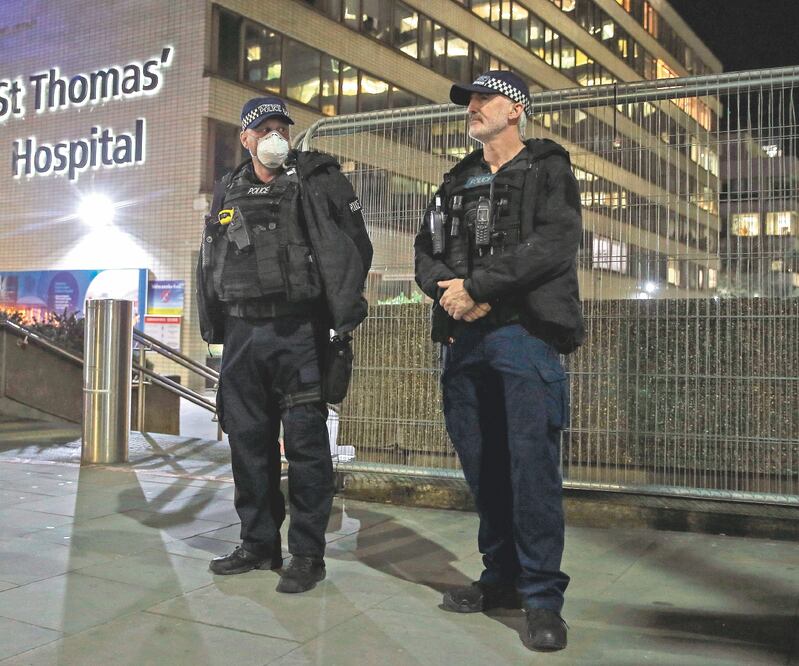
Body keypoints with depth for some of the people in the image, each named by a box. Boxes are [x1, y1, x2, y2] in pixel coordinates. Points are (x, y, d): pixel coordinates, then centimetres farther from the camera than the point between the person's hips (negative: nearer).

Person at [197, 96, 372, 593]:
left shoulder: (319, 180, 0)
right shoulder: (228, 192, 16)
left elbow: (354, 249, -6)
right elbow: (210, 263, 21)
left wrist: (343, 323, -12)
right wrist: (214, 326, 16)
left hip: (300, 332, -5)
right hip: (242, 332, 6)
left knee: (305, 442, -2)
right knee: (248, 440, 11)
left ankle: (308, 554, 9)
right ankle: (259, 544, 25)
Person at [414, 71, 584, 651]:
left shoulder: (548, 169, 5)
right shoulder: (457, 182, 22)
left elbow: (554, 244, -12)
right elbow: (427, 250, 13)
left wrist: (475, 285, -14)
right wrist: (451, 292, -8)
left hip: (526, 333, -6)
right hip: (463, 337, 6)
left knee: (532, 464, -9)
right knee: (481, 463, 8)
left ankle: (543, 596, 0)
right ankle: (502, 577, 21)